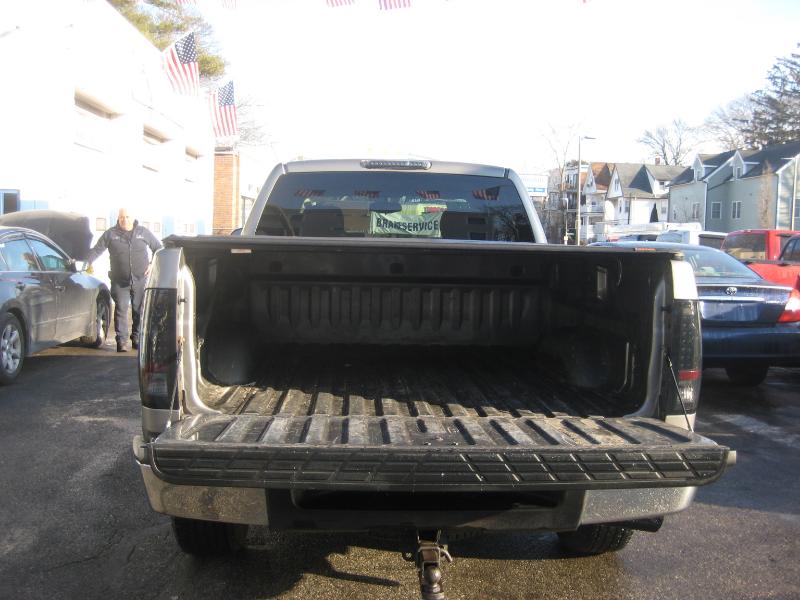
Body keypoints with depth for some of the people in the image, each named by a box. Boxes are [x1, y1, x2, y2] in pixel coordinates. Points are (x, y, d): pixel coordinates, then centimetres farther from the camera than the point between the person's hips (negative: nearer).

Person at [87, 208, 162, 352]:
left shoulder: (143, 232, 5)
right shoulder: (110, 234, 2)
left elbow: (158, 248, 13)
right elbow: (96, 250, -1)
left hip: (141, 280, 1)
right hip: (120, 281, -1)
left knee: (140, 311, 7)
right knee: (121, 309, -5)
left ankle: (137, 339, 20)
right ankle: (122, 341, -1)